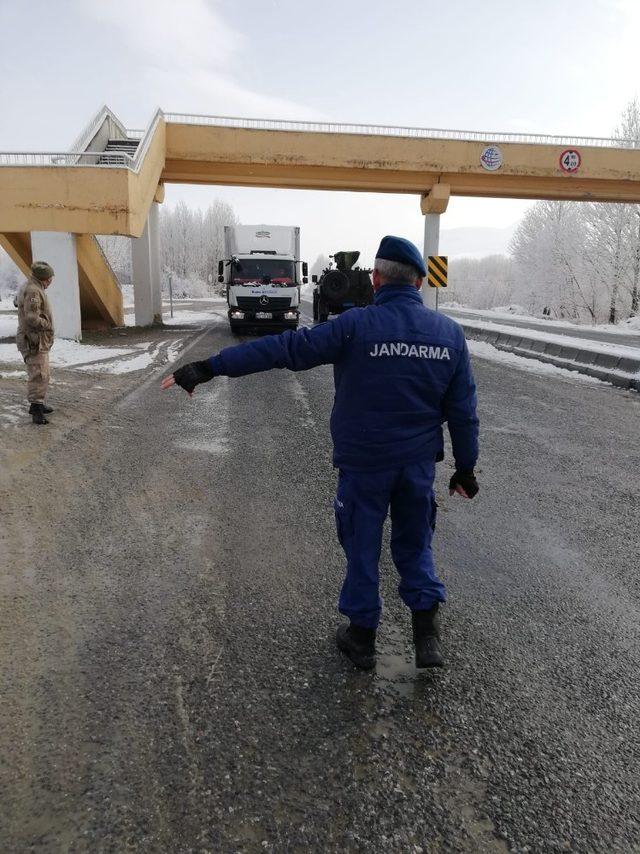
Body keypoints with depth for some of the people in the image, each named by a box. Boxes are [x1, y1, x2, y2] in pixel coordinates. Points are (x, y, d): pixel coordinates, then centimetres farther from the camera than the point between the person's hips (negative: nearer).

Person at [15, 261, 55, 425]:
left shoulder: (26, 287, 15)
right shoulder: (33, 291, -20)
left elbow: (16, 301, 36)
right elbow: (32, 319, -28)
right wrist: (47, 324, -13)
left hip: (39, 341, 11)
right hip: (34, 342, -11)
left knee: (42, 374, 18)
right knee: (38, 376, -14)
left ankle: (38, 404, 27)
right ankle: (36, 411, -15)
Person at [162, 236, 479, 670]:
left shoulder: (357, 326, -14)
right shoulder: (450, 332, -1)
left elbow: (284, 348, -20)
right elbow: (463, 410, 3)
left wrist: (211, 367, -18)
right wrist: (465, 467, 13)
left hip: (363, 463, -3)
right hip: (419, 463, 4)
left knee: (362, 548, 13)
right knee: (415, 544, 21)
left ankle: (362, 636, 27)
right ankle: (427, 634, 19)